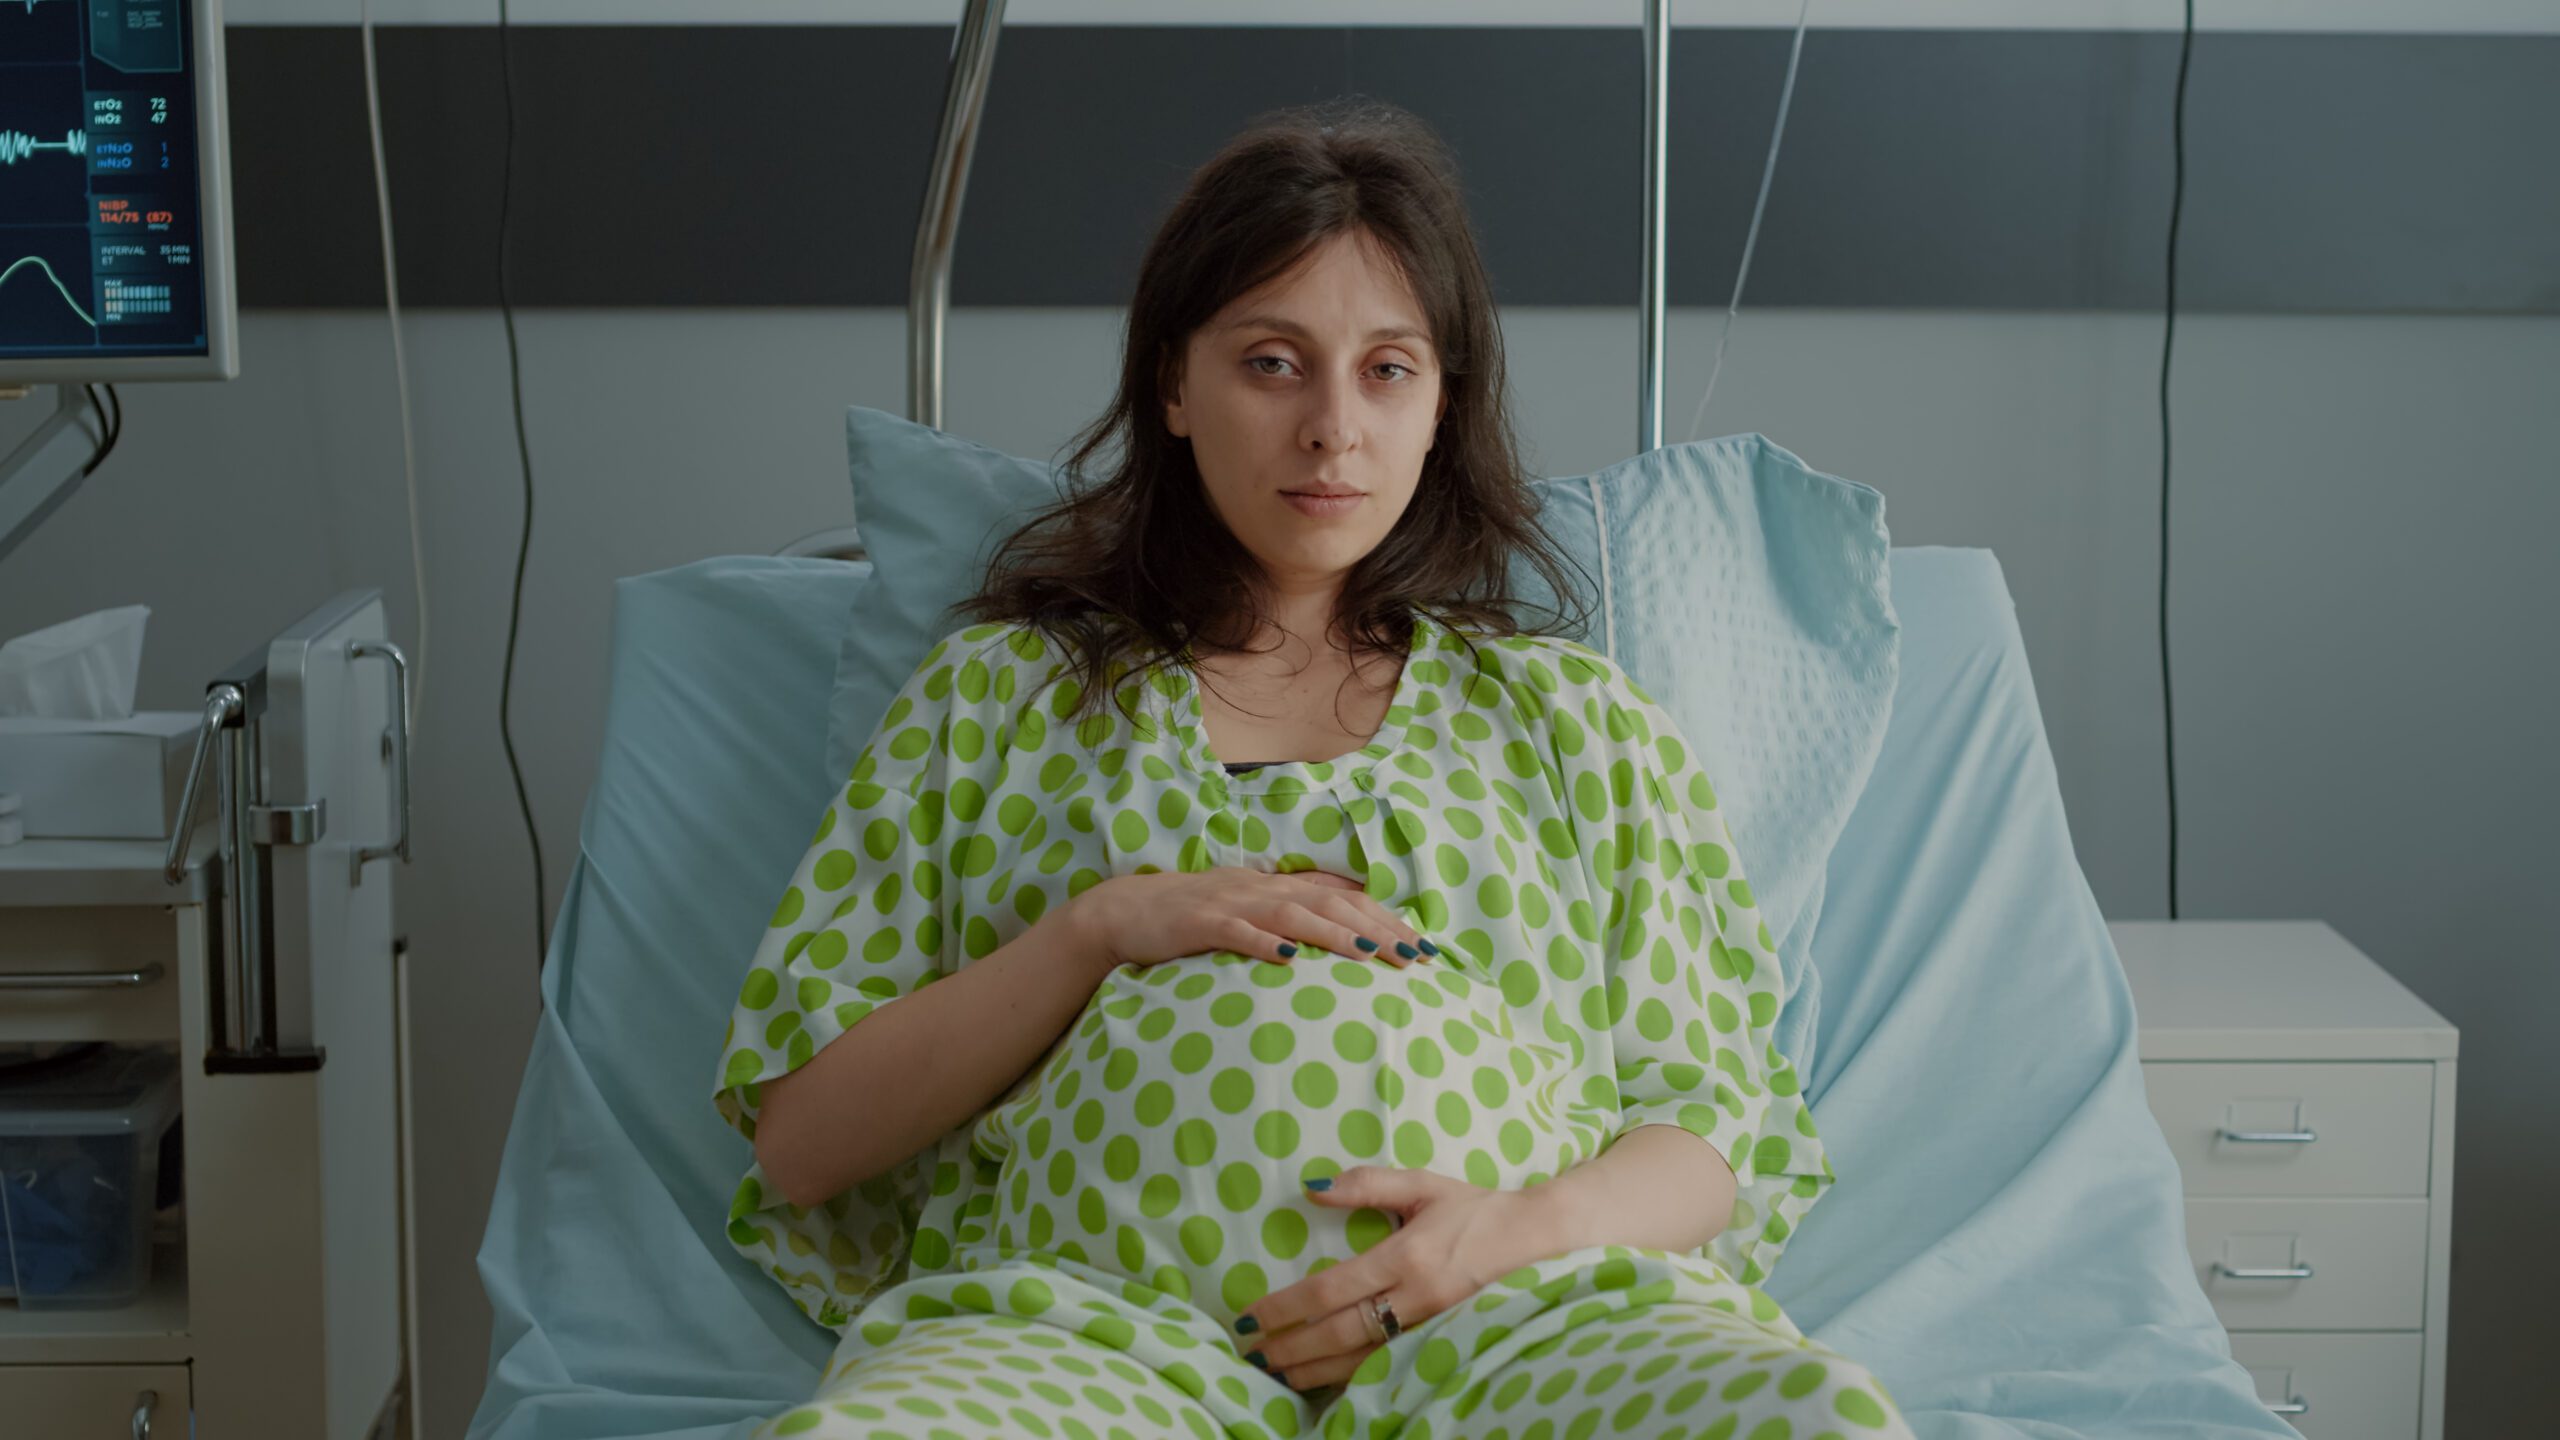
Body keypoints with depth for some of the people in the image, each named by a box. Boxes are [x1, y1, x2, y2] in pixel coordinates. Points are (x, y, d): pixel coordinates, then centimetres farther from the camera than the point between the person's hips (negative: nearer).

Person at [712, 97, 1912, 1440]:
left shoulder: (1572, 713, 24)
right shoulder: (1003, 689, 22)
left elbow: (1730, 1119, 15)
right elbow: (797, 1138, 14)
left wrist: (1528, 1226, -7)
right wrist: (1102, 928, 0)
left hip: (1519, 1321, 1)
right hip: (1089, 1312, 0)